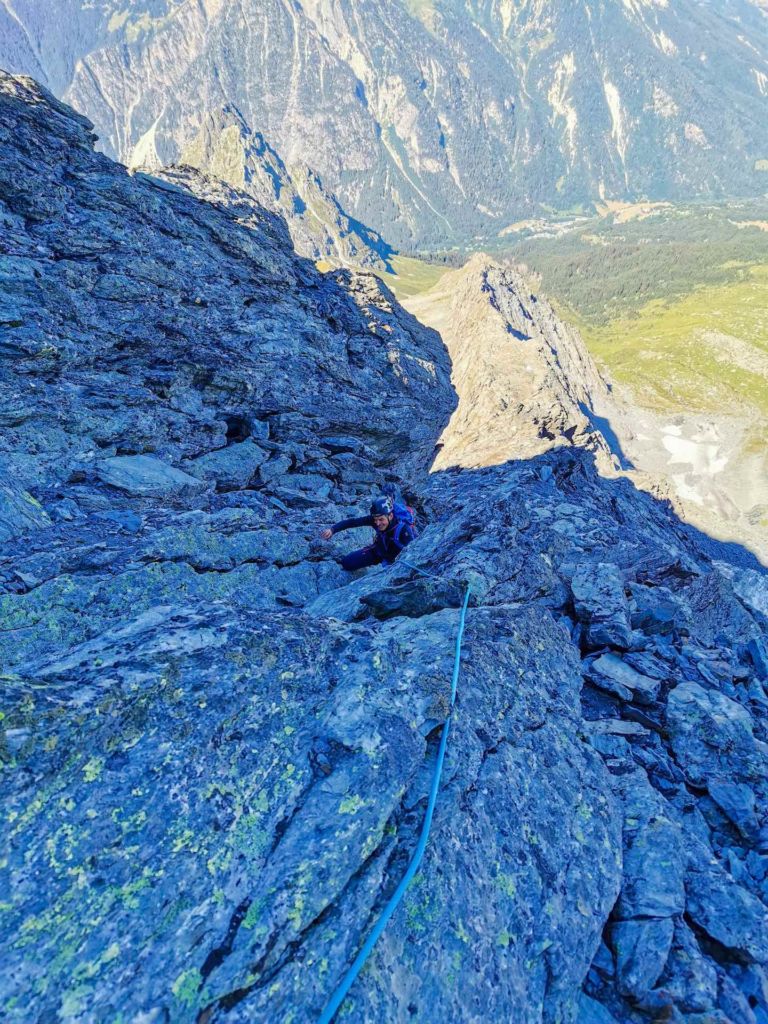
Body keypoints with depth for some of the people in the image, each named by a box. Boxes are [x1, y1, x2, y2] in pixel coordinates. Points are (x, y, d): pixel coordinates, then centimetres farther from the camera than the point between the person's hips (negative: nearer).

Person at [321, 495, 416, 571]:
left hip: (399, 556, -3)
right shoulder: (375, 519, -27)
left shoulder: (404, 529, -38)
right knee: (347, 563, 1)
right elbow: (352, 522, -25)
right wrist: (332, 530, -34)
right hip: (379, 551, 4)